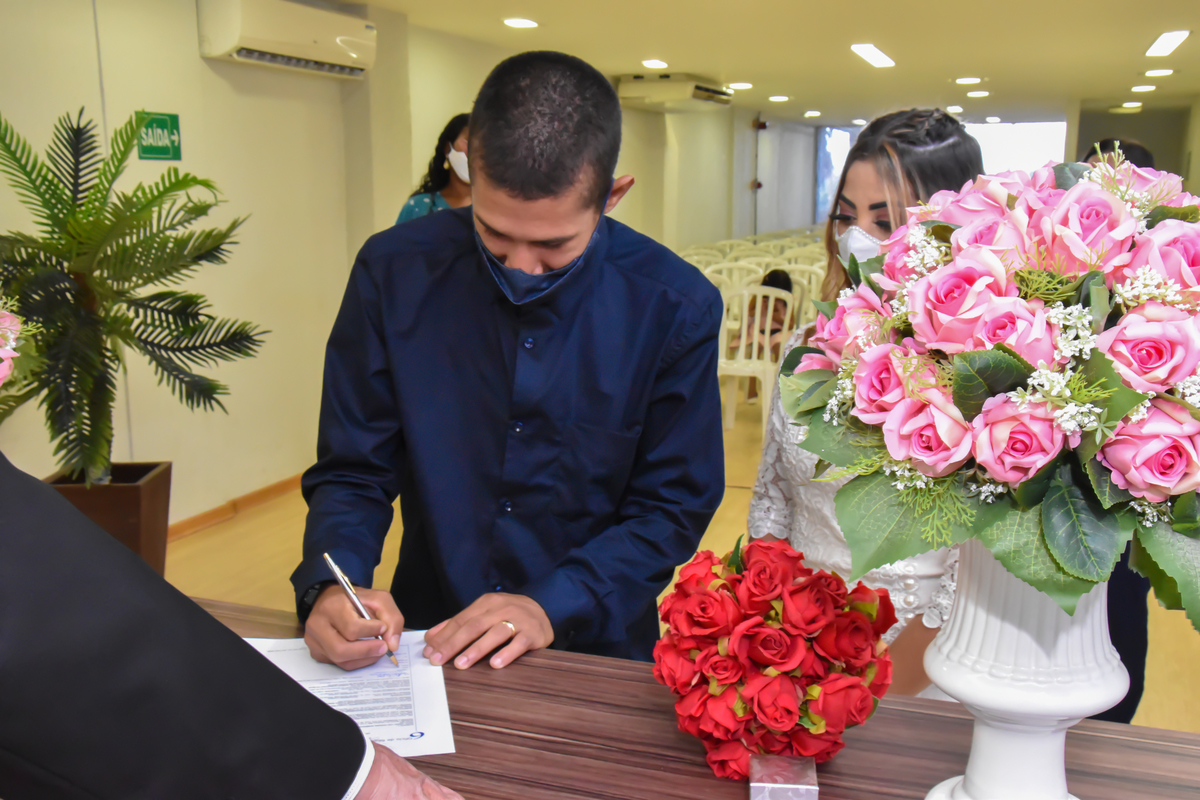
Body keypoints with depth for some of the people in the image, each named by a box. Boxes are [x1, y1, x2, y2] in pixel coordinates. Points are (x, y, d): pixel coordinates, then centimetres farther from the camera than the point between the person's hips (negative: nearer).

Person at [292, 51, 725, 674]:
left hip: (595, 651, -1)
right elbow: (352, 473, 0)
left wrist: (553, 606, -17)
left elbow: (674, 506, -4)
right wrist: (331, 587, -19)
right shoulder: (395, 273, -7)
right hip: (427, 641, 2)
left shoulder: (675, 308, -9)